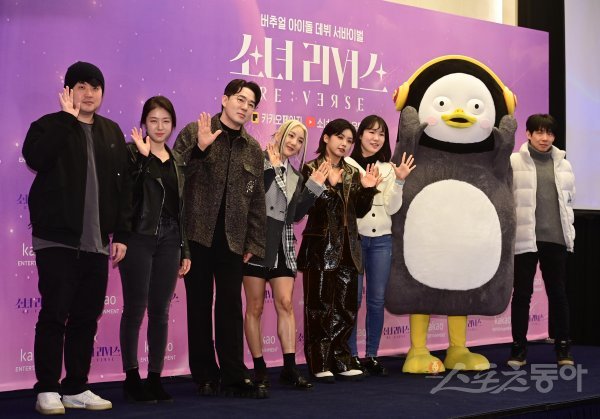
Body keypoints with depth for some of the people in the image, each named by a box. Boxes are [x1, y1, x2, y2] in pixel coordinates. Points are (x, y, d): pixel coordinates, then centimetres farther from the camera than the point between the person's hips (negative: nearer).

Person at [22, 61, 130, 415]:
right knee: (54, 313, -3)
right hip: (57, 239, -4)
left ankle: (76, 388, 17)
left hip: (96, 243, 5)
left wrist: (121, 234, 6)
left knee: (87, 316, 7)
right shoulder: (51, 126, 1)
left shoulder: (112, 132, 14)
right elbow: (35, 157, -21)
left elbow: (123, 185, 13)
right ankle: (48, 390, 5)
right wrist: (68, 118, -17)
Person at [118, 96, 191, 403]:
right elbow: (125, 192, -17)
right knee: (135, 309, -2)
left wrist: (185, 250, 14)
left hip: (169, 241, 5)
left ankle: (155, 378, 14)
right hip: (139, 238, -5)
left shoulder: (177, 161, 15)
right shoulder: (132, 153, -1)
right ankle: (131, 377, 7)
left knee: (160, 311, 7)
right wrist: (143, 156, -23)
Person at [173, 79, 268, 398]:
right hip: (197, 234, -2)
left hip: (232, 239, 3)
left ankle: (234, 377, 5)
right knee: (199, 305, 5)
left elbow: (257, 200, 13)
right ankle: (205, 376, 13)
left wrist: (254, 244, 8)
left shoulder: (253, 149, 12)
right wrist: (199, 149, -20)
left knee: (231, 306, 1)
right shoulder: (194, 132, 2)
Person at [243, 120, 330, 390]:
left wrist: (314, 187, 7)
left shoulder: (295, 176, 16)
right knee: (255, 307, 0)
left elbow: (296, 215, 13)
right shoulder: (262, 162, -3)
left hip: (283, 246, 5)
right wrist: (272, 167, -16)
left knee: (286, 302, -2)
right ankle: (259, 368, 8)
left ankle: (289, 368, -1)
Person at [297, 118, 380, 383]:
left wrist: (367, 189, -2)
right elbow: (308, 205, -13)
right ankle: (319, 364, 2)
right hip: (320, 248, -6)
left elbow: (359, 212, 13)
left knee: (346, 306, 7)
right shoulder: (311, 169, -1)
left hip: (347, 248, 6)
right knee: (320, 306, -4)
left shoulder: (351, 173, 16)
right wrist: (328, 185, -23)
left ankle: (340, 362, 15)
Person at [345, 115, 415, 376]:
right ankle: (351, 355, 7)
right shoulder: (347, 165, -2)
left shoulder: (388, 169, 11)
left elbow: (392, 208, 3)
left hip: (381, 239, 4)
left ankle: (372, 355, 14)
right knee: (353, 297, -3)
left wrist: (399, 181, -8)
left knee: (377, 299, 6)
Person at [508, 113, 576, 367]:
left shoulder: (563, 165, 11)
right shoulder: (513, 162, -1)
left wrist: (569, 232, 8)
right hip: (524, 239, -3)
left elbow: (568, 200, 16)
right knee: (522, 293, 4)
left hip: (556, 239, 3)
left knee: (558, 293, 8)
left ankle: (563, 346, 18)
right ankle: (519, 347, 14)